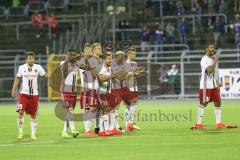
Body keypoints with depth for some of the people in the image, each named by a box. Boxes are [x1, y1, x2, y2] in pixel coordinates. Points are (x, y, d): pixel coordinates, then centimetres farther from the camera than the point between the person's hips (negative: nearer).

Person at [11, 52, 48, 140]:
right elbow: (17, 79, 10)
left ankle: (33, 134, 14)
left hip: (34, 94, 1)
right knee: (21, 112, -15)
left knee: (33, 115, 5)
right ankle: (20, 132, -2)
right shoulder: (22, 67, 2)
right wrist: (14, 90, 8)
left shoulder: (38, 67, 1)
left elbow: (46, 76, 1)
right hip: (23, 93, -1)